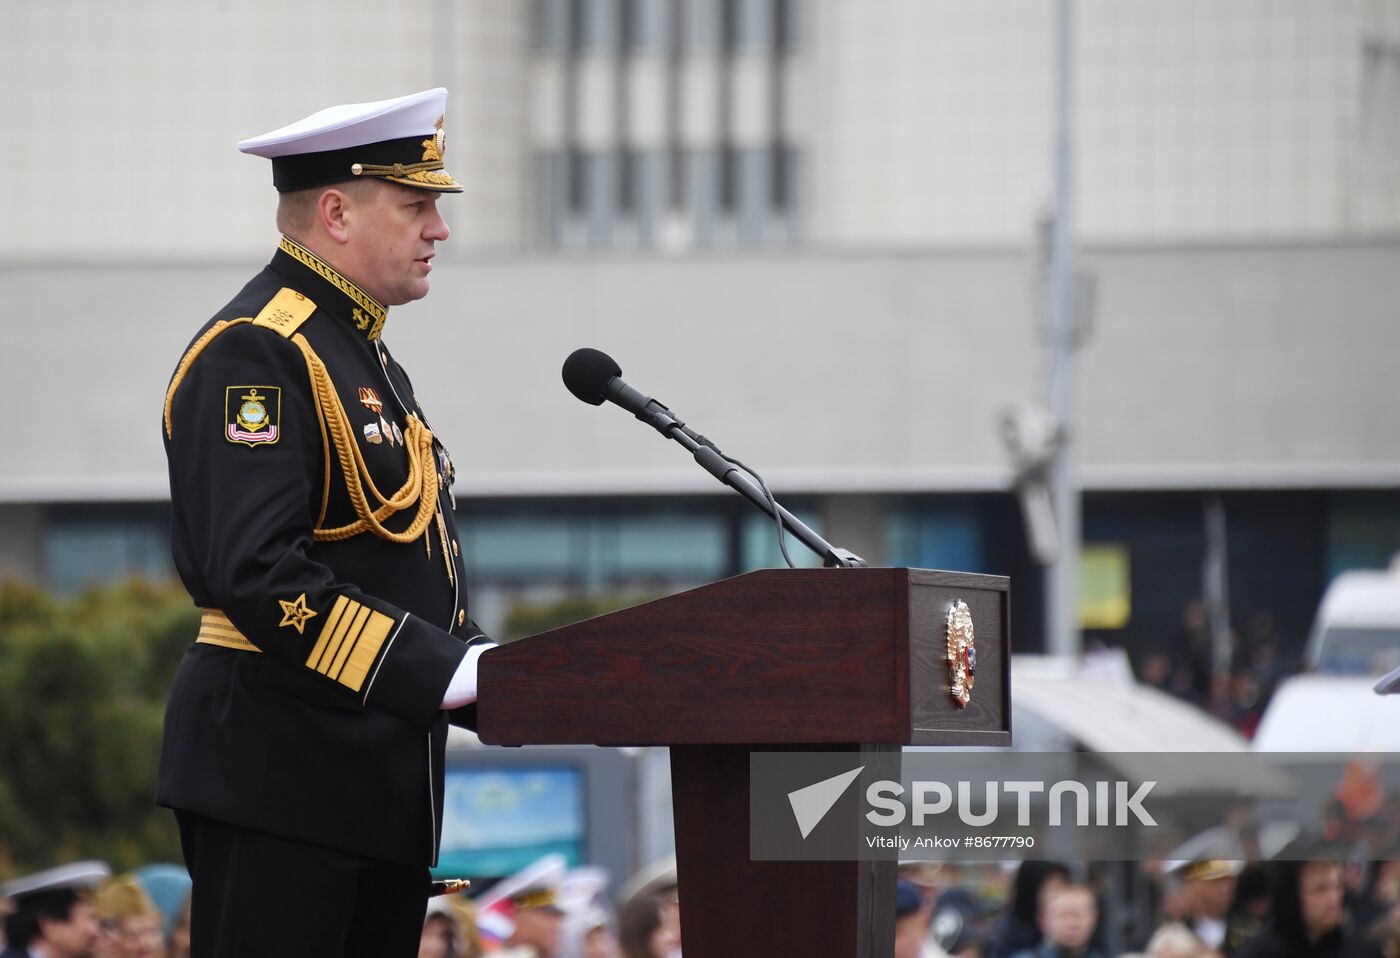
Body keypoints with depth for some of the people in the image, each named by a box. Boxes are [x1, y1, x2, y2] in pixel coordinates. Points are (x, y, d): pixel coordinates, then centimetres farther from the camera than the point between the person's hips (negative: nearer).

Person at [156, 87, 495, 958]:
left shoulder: (366, 357, 19)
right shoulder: (255, 355, -12)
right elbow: (257, 574, -23)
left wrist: (475, 667, 5)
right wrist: (439, 673, -25)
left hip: (383, 787, 10)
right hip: (280, 771, -10)